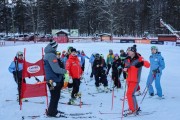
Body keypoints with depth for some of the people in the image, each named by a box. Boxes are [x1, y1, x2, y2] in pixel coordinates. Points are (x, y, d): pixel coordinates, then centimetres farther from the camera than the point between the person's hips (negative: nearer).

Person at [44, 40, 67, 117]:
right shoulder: (51, 55, -21)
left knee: (55, 96, 21)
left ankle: (53, 110, 32)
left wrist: (62, 71, 11)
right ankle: (51, 112, 13)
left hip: (51, 78, 10)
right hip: (54, 80, -10)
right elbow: (56, 69, -25)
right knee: (55, 96, 3)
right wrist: (64, 71, -9)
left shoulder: (47, 54, 11)